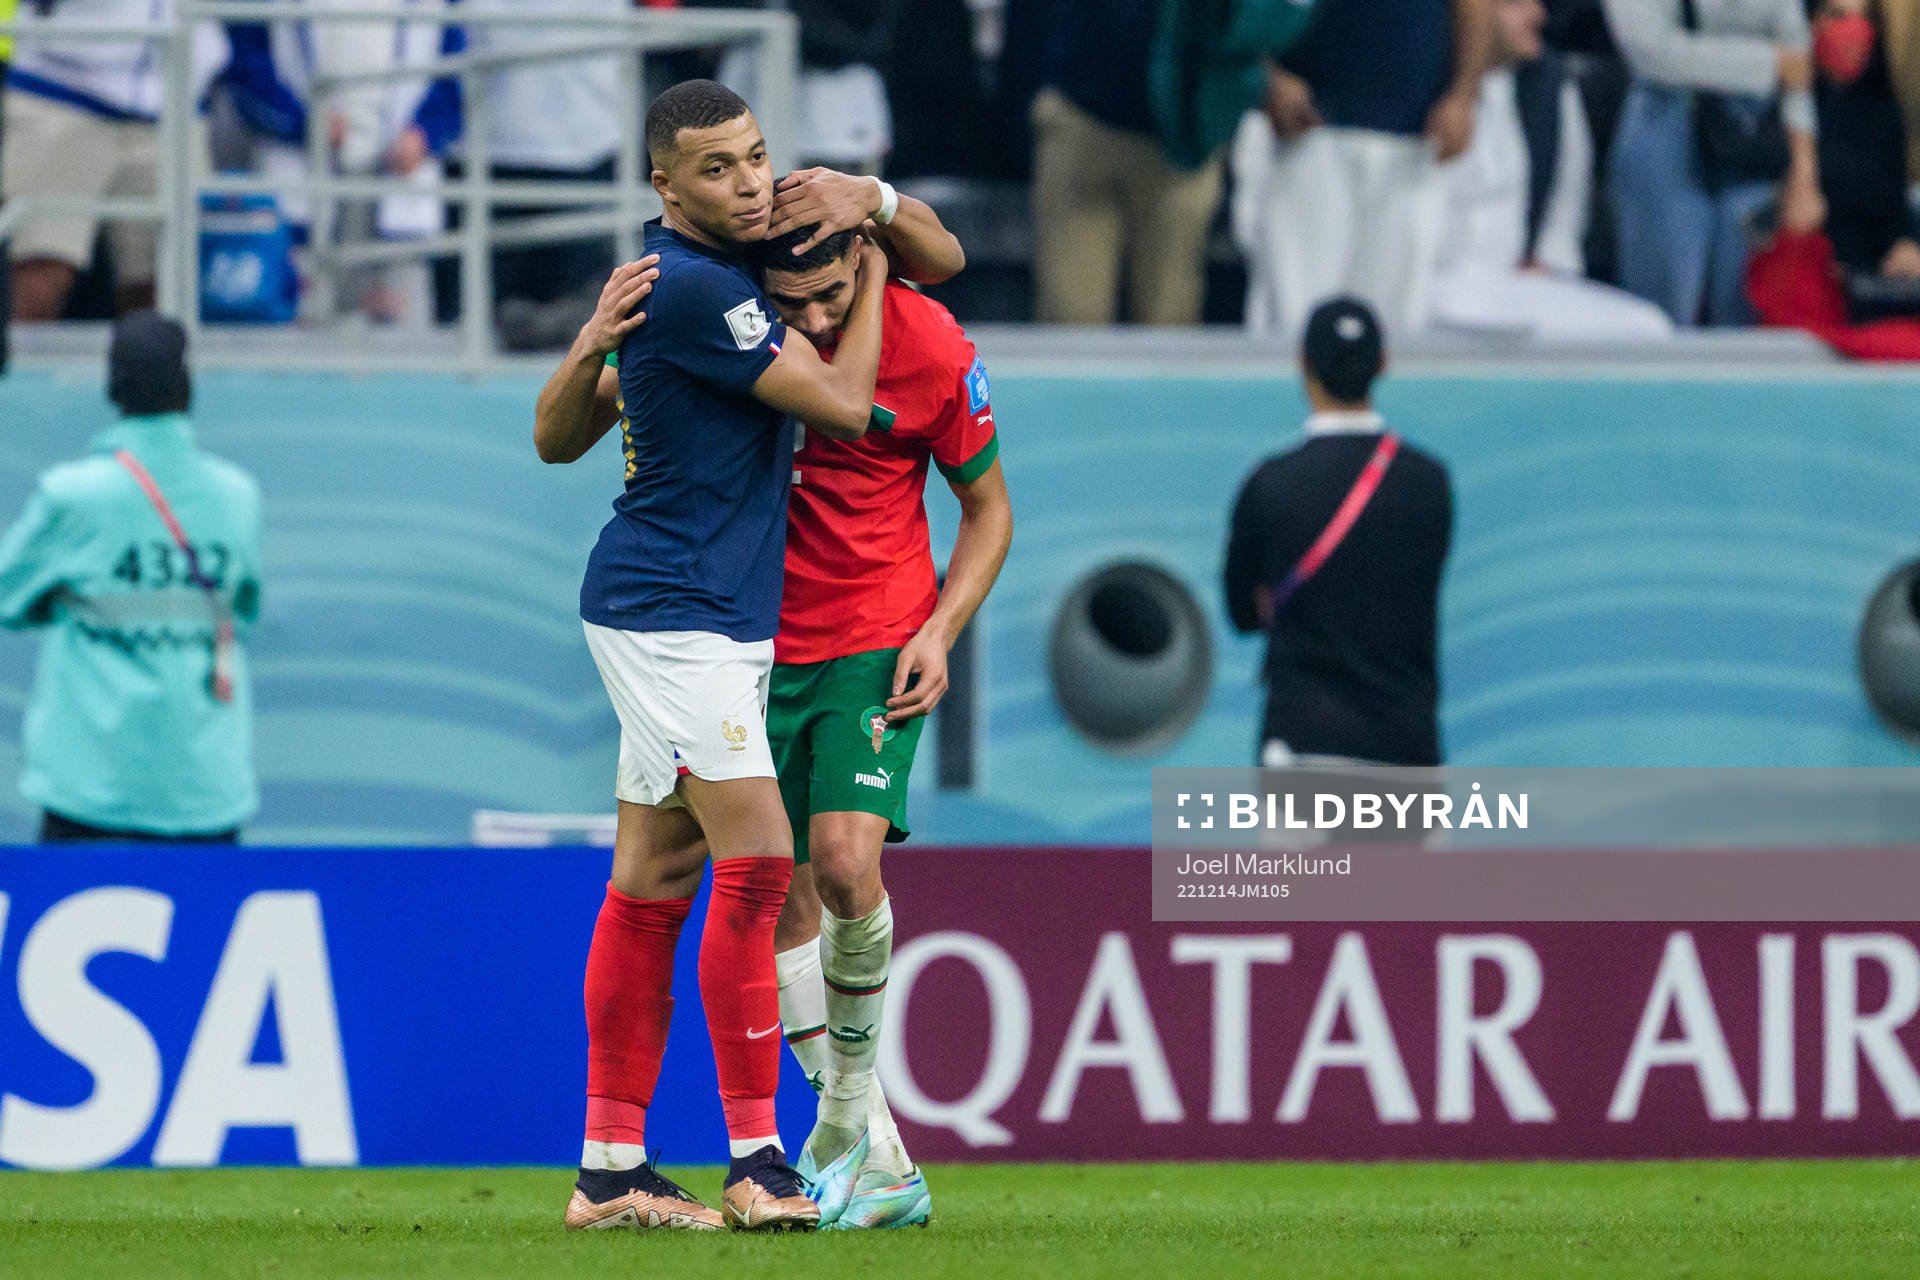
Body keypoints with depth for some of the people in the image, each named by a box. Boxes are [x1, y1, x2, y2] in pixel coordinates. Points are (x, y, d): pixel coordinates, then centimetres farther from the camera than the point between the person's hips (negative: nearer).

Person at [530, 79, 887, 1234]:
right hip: (672, 613, -10)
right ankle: (756, 1158, -13)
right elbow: (845, 406, -15)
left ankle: (612, 1166, 8)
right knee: (756, 860, -13)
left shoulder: (713, 274, 13)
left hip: (717, 618, 10)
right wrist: (871, 267, -1)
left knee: (654, 881, 8)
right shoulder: (689, 289, -19)